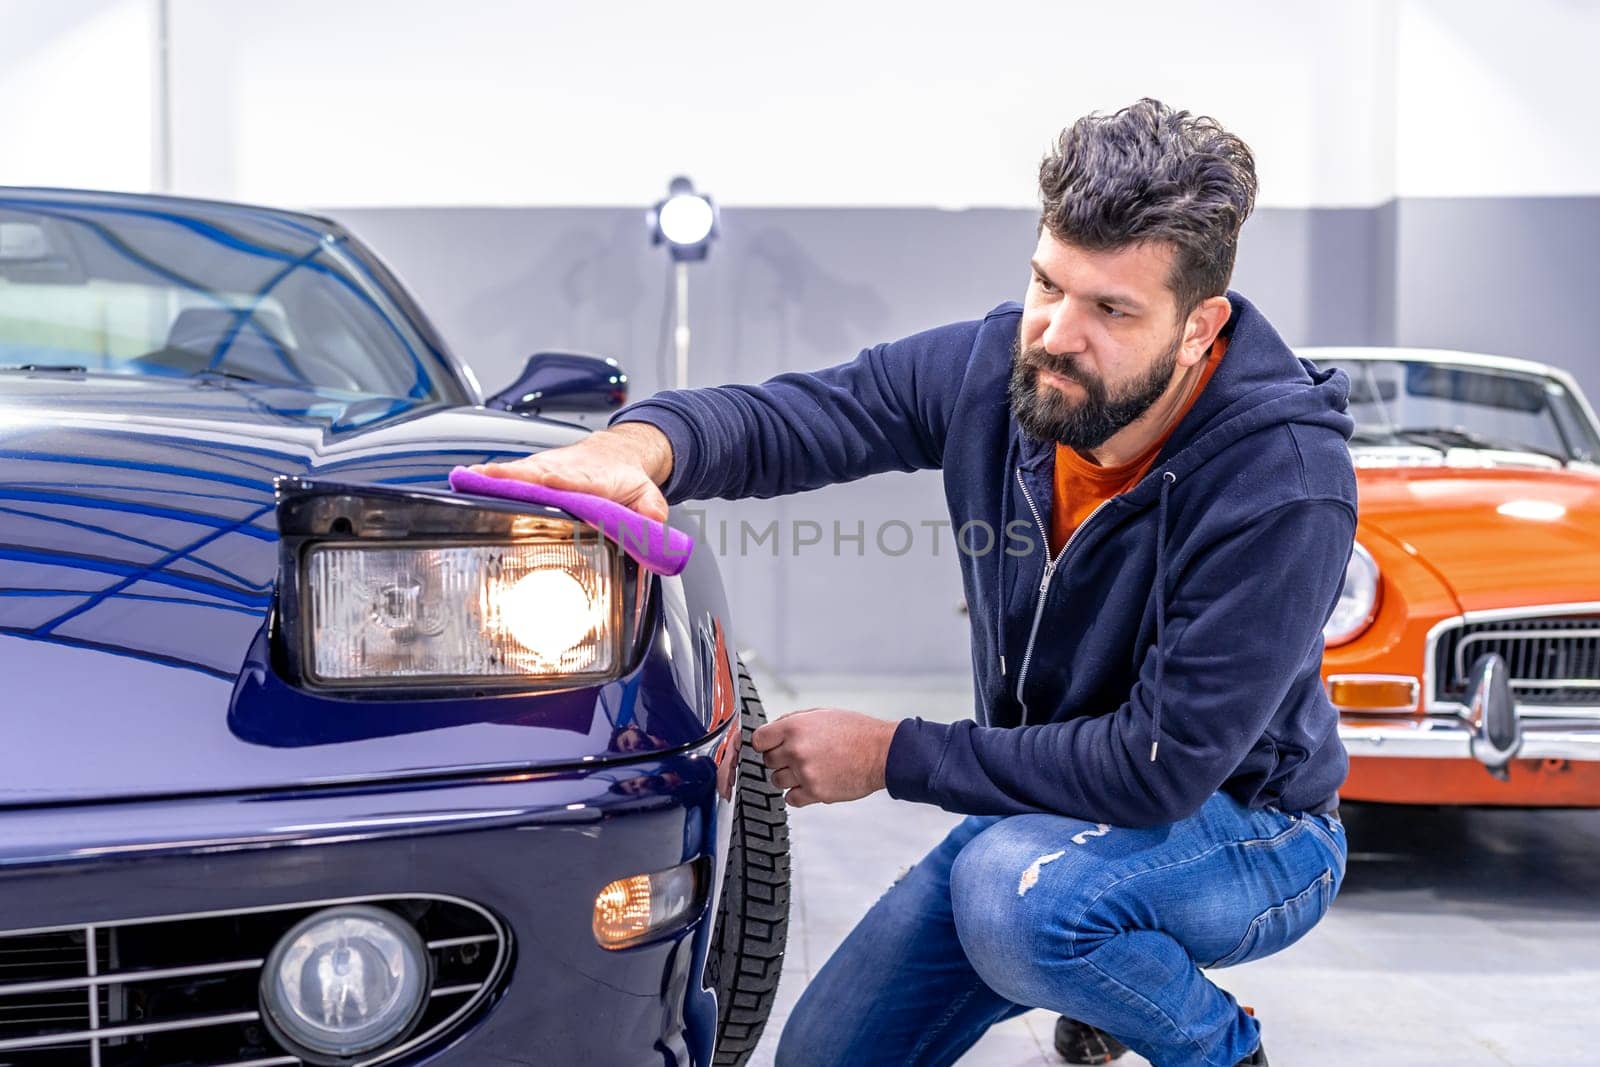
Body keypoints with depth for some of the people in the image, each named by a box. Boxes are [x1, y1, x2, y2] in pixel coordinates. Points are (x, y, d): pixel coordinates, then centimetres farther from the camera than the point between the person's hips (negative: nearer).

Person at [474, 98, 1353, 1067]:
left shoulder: (1284, 487, -30)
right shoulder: (999, 366, -14)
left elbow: (1161, 766, -31)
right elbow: (788, 415, -10)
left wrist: (890, 756, -25)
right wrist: (641, 445, -34)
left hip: (1248, 830, -6)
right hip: (1039, 811, 6)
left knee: (1018, 887, -38)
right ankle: (1097, 959, 26)